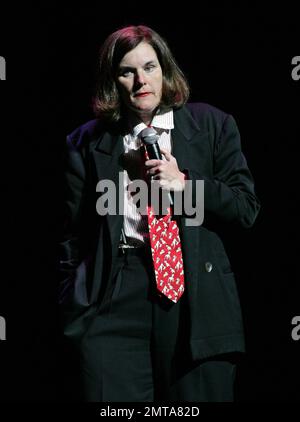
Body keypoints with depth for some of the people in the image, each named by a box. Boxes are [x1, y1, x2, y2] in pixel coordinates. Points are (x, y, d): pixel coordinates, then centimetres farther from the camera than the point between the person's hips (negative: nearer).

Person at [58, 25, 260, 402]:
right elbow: (73, 233, 12)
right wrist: (70, 307, 7)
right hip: (113, 297, 0)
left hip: (195, 290, 0)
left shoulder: (212, 125, 9)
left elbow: (246, 208, 7)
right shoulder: (87, 142, 9)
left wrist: (186, 183, -7)